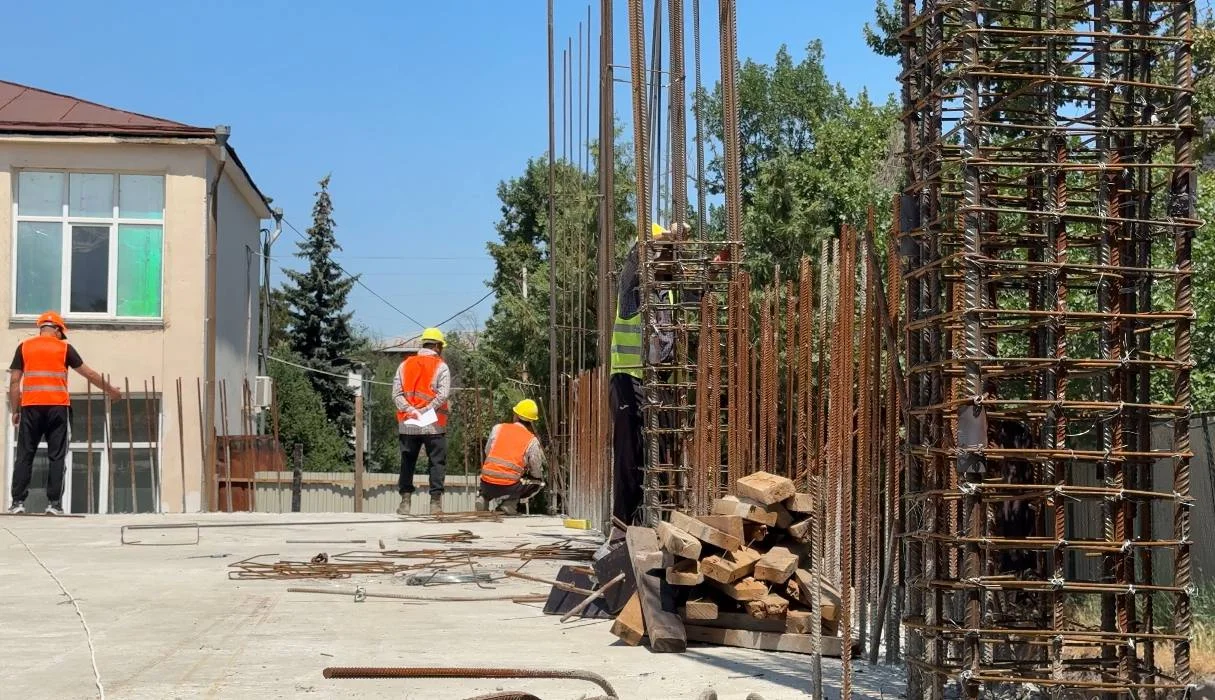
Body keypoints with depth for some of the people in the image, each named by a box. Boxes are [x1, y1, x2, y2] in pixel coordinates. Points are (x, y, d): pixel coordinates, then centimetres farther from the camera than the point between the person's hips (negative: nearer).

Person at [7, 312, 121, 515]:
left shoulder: (24, 347, 9)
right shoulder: (64, 347, 7)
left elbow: (14, 381, 5)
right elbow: (89, 374, 10)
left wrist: (15, 411, 10)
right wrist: (111, 390, 22)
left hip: (31, 407, 1)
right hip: (57, 407, -1)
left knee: (24, 456, 5)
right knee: (56, 457, 3)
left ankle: (18, 502, -1)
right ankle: (54, 503, -2)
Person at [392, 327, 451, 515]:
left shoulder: (405, 365, 10)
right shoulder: (440, 366, -2)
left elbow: (396, 394, 0)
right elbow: (443, 395, -15)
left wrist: (409, 410, -10)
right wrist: (425, 411, -13)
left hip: (407, 425, 3)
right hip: (433, 425, -3)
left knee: (407, 463, 10)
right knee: (437, 462, 4)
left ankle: (405, 501, 8)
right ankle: (435, 502, -1)